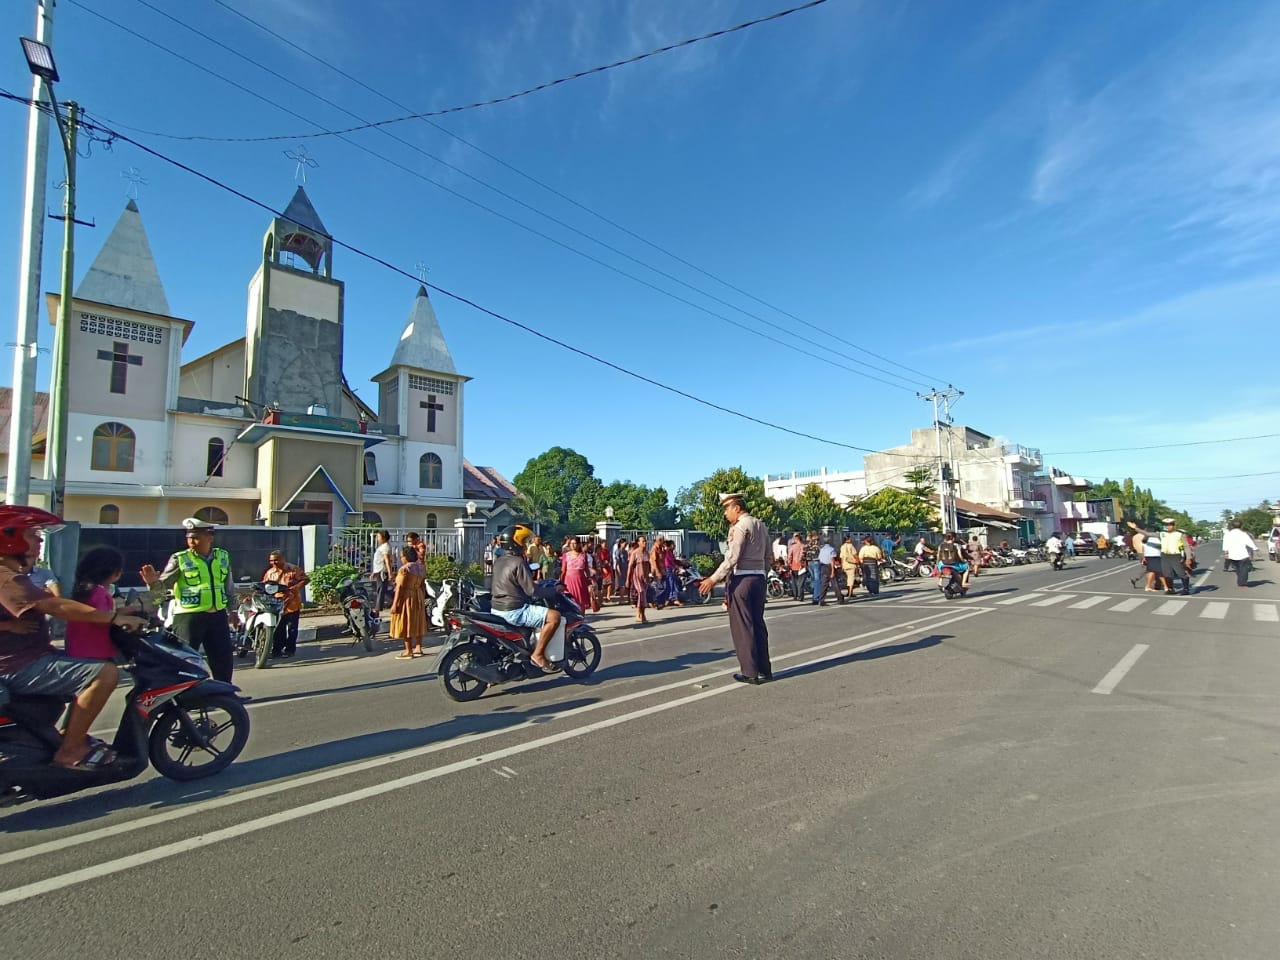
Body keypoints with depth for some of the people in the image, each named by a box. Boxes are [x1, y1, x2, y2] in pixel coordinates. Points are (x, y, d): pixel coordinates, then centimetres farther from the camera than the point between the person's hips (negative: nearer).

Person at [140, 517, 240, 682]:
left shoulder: (223, 556, 7)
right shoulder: (180, 559, -5)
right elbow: (164, 582, -11)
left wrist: (231, 610, 18)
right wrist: (153, 582, -32)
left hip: (218, 616, 4)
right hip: (188, 617, -4)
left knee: (224, 658, 12)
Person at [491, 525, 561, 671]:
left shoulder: (499, 560, 10)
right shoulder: (518, 562, -17)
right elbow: (531, 591, -18)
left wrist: (533, 582, 24)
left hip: (497, 608, 10)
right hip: (513, 611, -10)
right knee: (555, 616, -16)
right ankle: (538, 654, -12)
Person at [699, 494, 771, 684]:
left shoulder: (740, 526, -11)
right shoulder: (761, 525, 15)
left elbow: (732, 557, -20)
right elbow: (767, 558, 17)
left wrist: (713, 579, -20)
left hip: (741, 579, -8)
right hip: (759, 579, 8)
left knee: (742, 626, 0)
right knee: (758, 624, 13)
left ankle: (750, 673, 6)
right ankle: (764, 670, 18)